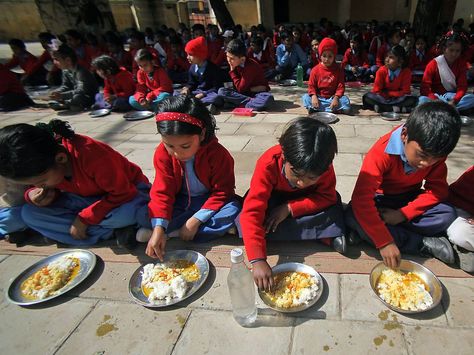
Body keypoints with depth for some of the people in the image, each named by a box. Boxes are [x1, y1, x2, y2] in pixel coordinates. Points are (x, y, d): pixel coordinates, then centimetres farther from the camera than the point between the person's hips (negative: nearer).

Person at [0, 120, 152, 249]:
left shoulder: (92, 155, -34)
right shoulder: (42, 160, -13)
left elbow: (123, 193, -28)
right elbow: (54, 189, 5)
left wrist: (84, 218, -24)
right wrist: (32, 195, -18)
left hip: (128, 190, -7)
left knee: (129, 212, -43)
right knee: (29, 213, -12)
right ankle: (115, 231, -18)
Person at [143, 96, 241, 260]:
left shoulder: (217, 153, -23)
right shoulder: (163, 153, -16)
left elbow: (222, 192, -20)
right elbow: (162, 193, -16)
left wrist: (196, 220, -26)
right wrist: (158, 229, -31)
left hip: (210, 201, -1)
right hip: (180, 202, 2)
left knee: (234, 209, -33)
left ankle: (173, 233, -23)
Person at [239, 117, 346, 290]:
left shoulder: (323, 166, -29)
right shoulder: (268, 164, -37)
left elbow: (327, 197, -20)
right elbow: (251, 213, -42)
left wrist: (289, 208, -34)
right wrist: (258, 260, -50)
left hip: (305, 202, 0)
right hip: (273, 200, 1)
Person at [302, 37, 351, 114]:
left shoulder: (338, 70, 0)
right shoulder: (315, 70, 0)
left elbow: (341, 86, -4)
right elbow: (311, 85, -1)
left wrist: (336, 98, -22)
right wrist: (314, 96, -22)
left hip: (333, 97, 0)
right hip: (319, 98, 0)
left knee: (346, 101, -27)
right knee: (305, 98, -24)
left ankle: (316, 109, -30)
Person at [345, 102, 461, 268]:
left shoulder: (436, 153, -14)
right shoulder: (382, 153, -29)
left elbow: (438, 189, -10)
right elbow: (361, 199, -36)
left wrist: (402, 214, -26)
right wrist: (384, 242, -39)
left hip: (408, 199, 4)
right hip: (381, 199, -3)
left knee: (447, 215, -22)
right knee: (353, 217, -33)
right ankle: (424, 244, -22)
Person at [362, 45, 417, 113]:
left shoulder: (406, 72, -7)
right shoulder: (381, 71, -6)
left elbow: (405, 92, -11)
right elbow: (376, 91, -7)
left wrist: (387, 93, -14)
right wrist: (387, 96, -20)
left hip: (398, 99, -1)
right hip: (383, 98, 1)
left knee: (413, 100, -32)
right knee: (367, 97, -28)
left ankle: (381, 106, -31)